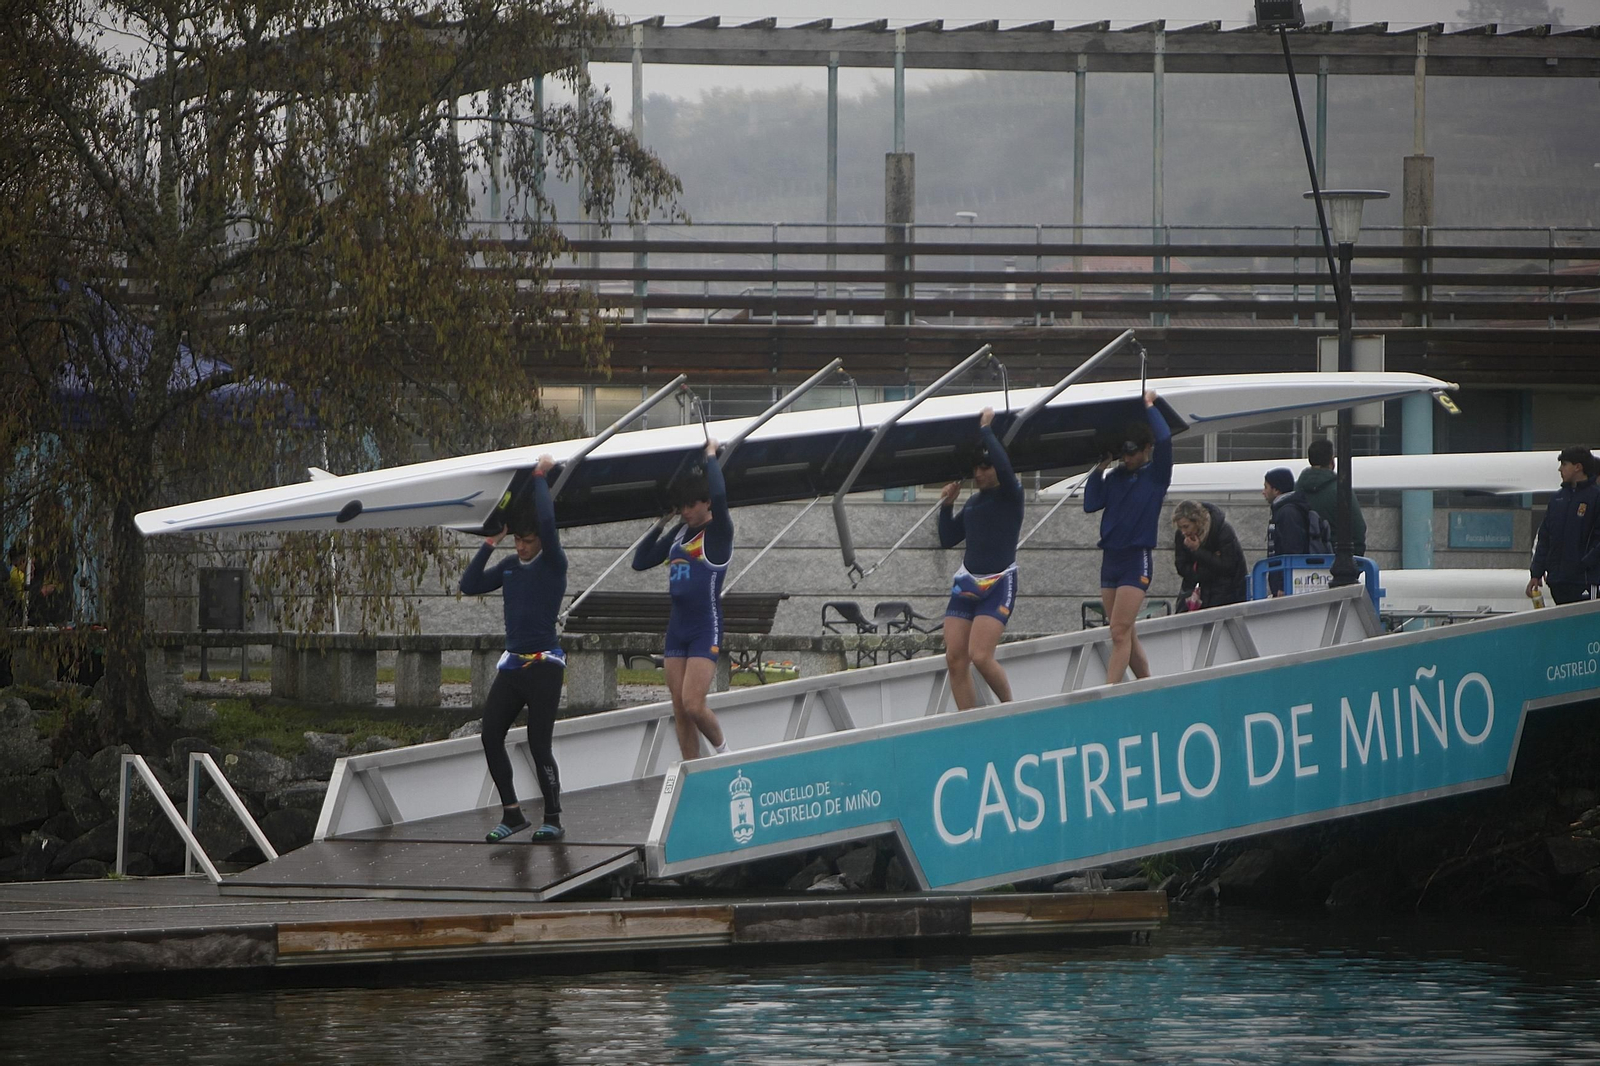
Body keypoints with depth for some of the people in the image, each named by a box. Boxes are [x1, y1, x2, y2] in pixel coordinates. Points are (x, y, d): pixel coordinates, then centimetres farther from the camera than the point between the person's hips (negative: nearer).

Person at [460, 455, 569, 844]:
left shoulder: (553, 564, -6)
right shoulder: (509, 566, 14)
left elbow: (547, 522, -22)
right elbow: (470, 586, 11)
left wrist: (540, 477, -11)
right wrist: (489, 545, 6)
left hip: (544, 664, -7)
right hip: (512, 664, 7)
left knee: (539, 743, -9)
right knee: (490, 736, -1)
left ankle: (553, 820, 0)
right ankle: (512, 814, 7)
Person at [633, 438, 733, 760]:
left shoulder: (718, 532, -7)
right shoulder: (679, 534, 12)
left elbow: (719, 495, -26)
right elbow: (640, 561, 17)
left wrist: (711, 456, -11)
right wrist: (660, 524, 10)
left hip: (706, 628, -7)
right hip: (677, 625, 7)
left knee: (693, 705, -15)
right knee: (680, 709, 4)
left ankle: (722, 748, 12)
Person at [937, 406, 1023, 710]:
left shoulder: (1011, 496, -5)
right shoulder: (973, 502, 14)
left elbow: (1004, 465, -26)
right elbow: (947, 539, 19)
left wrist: (985, 428, -16)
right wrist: (947, 505, 6)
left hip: (999, 585, -7)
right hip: (966, 583, 7)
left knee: (980, 656, -17)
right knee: (955, 658, -3)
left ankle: (1010, 706, 6)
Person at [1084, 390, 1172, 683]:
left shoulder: (1156, 475, -3)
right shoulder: (1115, 477, 11)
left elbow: (1164, 439, -17)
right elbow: (1091, 504, 5)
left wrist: (1149, 407, -5)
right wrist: (1100, 469, 3)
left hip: (1137, 560, -6)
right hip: (1110, 558, 6)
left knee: (1120, 633, -13)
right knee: (1125, 634, 8)